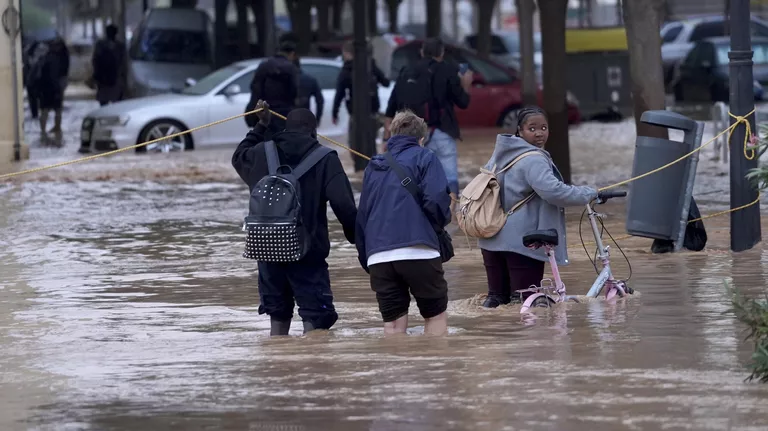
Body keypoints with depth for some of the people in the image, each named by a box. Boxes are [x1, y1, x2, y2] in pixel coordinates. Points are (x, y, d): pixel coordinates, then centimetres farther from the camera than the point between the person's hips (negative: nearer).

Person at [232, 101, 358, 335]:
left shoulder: (262, 153, 5)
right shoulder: (325, 159, -5)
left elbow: (239, 157, 30)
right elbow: (344, 205, -13)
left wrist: (261, 127, 38)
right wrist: (358, 238, -1)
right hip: (309, 252, -4)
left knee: (278, 316, 17)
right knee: (315, 317, -4)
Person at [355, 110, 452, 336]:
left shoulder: (374, 167, 21)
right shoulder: (424, 158, 5)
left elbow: (361, 217, 21)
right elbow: (436, 199, -10)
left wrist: (366, 259, 24)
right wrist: (443, 220, 11)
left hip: (378, 257, 4)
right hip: (418, 251, -4)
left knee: (393, 324, 5)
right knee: (436, 316, 9)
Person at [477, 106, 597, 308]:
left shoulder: (502, 154, 14)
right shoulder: (533, 160, -17)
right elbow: (553, 191, -29)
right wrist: (590, 193, -18)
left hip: (492, 240, 9)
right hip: (522, 242, -9)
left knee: (497, 295, 14)